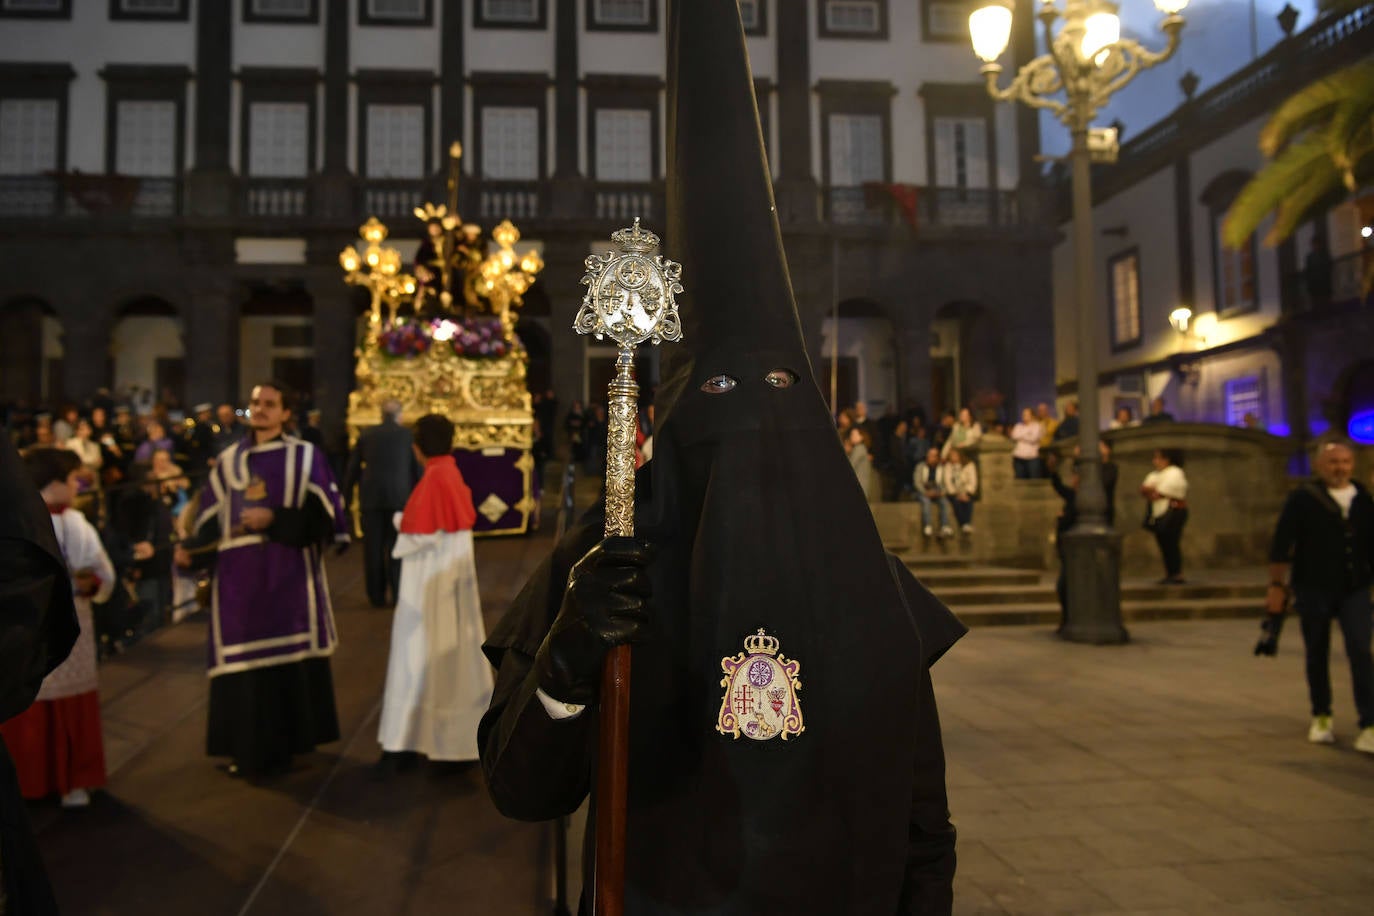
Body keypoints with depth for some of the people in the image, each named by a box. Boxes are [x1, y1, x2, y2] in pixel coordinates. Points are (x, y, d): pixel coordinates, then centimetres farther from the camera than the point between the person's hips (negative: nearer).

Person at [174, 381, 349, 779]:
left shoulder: (305, 457, 1)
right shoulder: (229, 460, 10)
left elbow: (323, 516, -5)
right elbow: (212, 518, 7)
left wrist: (275, 519, -15)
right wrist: (188, 548, -10)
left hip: (289, 574, -3)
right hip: (240, 575, 3)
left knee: (291, 657, 1)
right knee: (246, 660, 5)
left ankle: (290, 742, 14)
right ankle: (249, 748, 17)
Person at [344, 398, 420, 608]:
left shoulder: (367, 434, 6)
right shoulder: (408, 435, 2)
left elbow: (353, 468, 9)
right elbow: (417, 469, 2)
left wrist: (346, 496, 18)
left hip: (371, 497, 1)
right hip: (400, 496, -1)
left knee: (373, 548, 8)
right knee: (397, 547, 5)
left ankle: (377, 596, 12)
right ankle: (399, 594, 4)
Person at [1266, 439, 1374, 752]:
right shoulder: (1302, 499, -4)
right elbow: (1281, 546, -6)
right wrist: (1277, 586, -10)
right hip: (1313, 589, -2)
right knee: (1317, 655, 9)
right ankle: (1321, 717, 25)